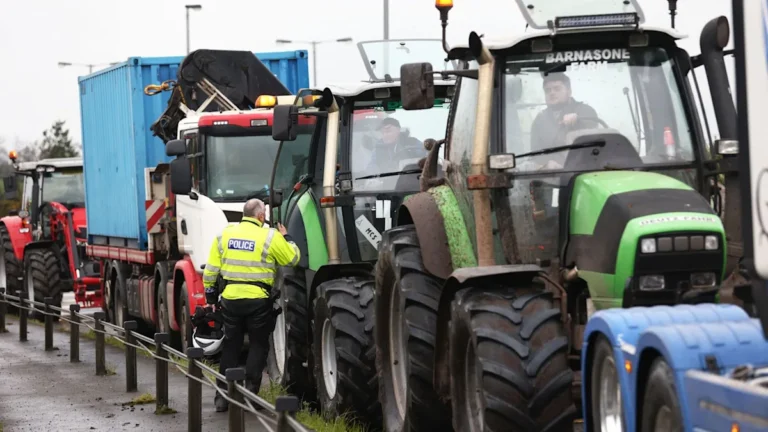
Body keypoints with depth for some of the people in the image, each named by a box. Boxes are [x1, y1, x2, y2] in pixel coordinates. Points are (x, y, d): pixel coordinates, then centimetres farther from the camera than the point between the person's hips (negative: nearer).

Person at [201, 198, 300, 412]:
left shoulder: (225, 234, 5)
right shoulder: (270, 237, -7)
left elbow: (211, 270, 6)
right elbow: (292, 258, 2)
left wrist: (210, 296, 16)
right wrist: (286, 238, 18)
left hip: (230, 298, 4)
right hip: (258, 300, -4)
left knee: (230, 346, 13)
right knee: (258, 346, 10)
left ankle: (222, 396, 13)